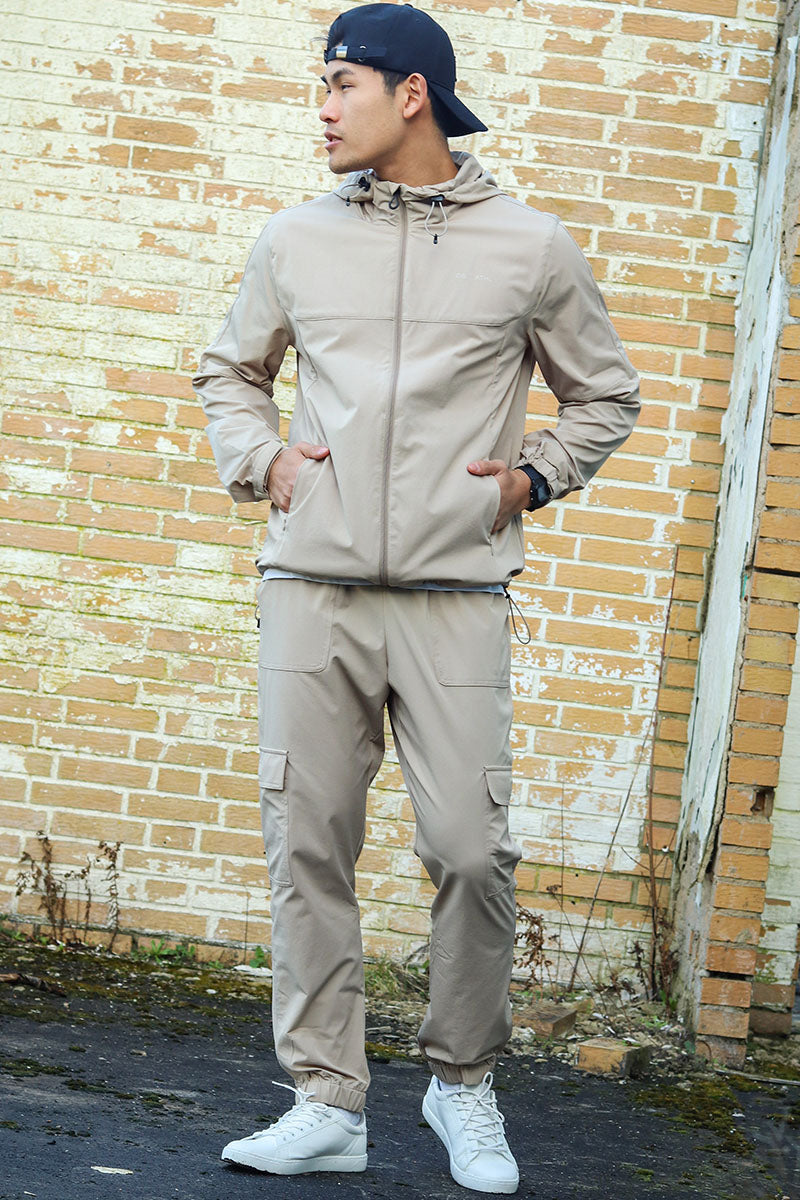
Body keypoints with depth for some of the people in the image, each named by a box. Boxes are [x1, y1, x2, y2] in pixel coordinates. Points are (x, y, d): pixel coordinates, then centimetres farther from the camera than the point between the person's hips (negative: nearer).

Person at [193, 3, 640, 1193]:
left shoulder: (531, 247, 5)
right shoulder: (295, 239, 10)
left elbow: (605, 396, 18)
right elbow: (229, 371, 25)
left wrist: (532, 477, 4)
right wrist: (260, 459, 8)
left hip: (457, 597, -2)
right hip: (311, 590, 2)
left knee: (472, 851, -5)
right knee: (308, 849, 1)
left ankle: (464, 1084, 16)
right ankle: (326, 1102, 9)